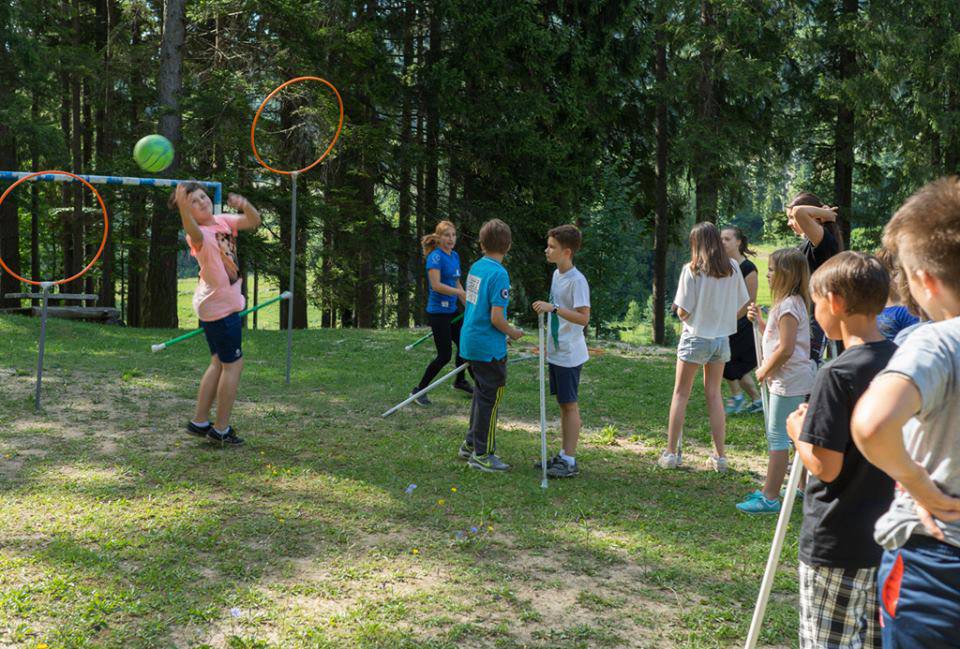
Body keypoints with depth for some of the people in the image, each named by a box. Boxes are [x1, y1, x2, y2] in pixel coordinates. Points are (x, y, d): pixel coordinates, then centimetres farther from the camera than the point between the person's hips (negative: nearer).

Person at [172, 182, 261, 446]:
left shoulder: (223, 221, 3)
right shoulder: (199, 235, -22)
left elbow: (253, 222, 6)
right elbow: (194, 232, -45)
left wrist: (244, 204, -16)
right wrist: (182, 206, -65)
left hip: (214, 305, 9)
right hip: (221, 307, -9)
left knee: (219, 363, 17)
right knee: (233, 364, -1)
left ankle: (199, 422, 25)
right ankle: (221, 429, 8)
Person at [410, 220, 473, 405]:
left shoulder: (455, 256, 9)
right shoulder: (436, 256, -17)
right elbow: (436, 285, -27)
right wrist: (462, 293, -29)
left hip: (452, 310, 8)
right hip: (438, 312, -8)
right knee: (444, 355, -7)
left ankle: (460, 381, 41)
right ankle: (419, 389, 6)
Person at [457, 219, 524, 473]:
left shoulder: (475, 267, 5)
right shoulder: (499, 274, -19)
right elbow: (496, 318, -23)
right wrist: (513, 333, -4)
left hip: (471, 342, 8)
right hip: (489, 347, -8)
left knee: (482, 394, 21)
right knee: (490, 398, 3)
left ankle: (471, 444, 31)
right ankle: (482, 454, 10)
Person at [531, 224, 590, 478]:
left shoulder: (577, 280, -18)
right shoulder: (557, 274, 10)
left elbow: (583, 317, -25)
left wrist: (553, 308, -30)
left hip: (569, 355, -9)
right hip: (556, 352, 9)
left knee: (570, 404, -2)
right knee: (563, 403, 15)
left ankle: (570, 461, 5)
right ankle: (564, 455, 24)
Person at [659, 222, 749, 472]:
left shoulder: (692, 270, -14)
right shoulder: (733, 268, -1)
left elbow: (683, 312, -13)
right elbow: (741, 306, 5)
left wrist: (681, 310, 9)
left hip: (696, 337, -4)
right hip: (722, 338, 4)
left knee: (681, 394, 6)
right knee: (714, 394, 13)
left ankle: (671, 453, 8)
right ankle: (720, 456, 12)